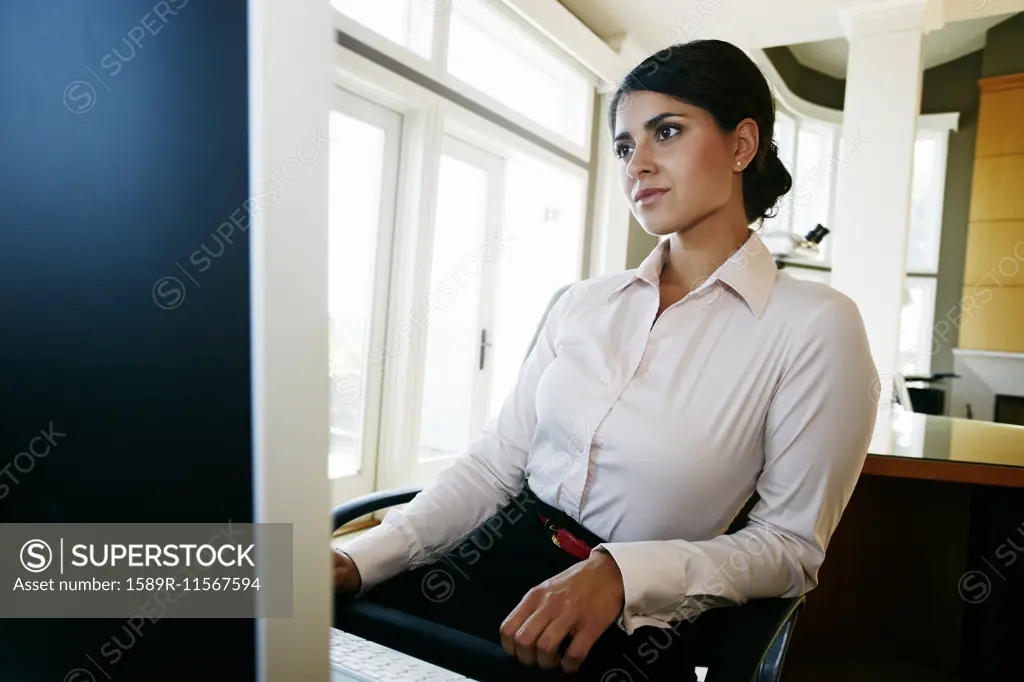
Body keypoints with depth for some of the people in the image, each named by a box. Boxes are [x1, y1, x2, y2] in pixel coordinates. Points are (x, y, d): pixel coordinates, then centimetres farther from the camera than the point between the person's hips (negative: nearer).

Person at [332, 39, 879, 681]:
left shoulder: (816, 325, -8)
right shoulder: (584, 304, 5)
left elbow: (791, 543, -6)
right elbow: (496, 461, 3)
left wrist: (623, 573, -20)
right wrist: (363, 559, -8)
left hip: (629, 627, -3)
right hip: (489, 560, 4)